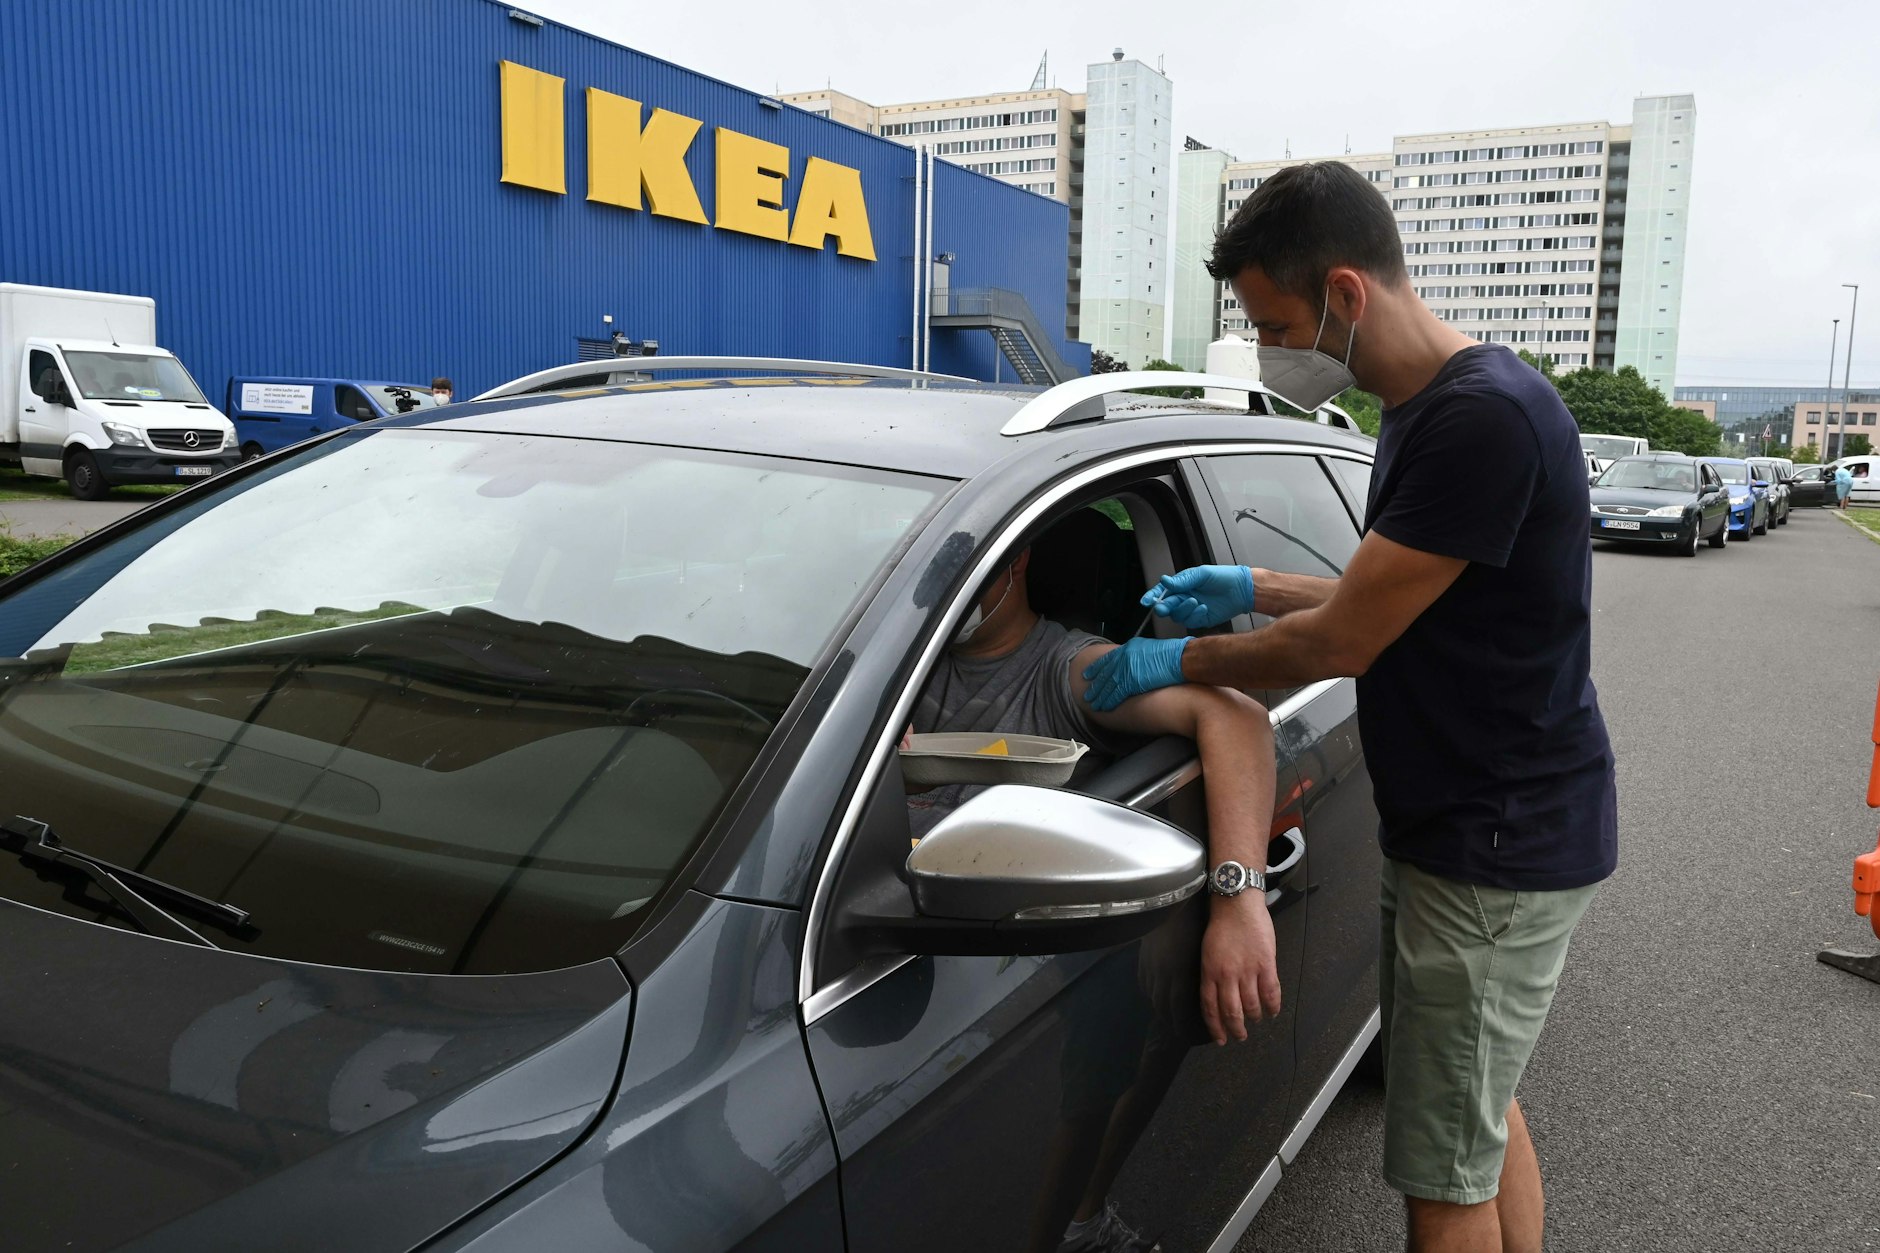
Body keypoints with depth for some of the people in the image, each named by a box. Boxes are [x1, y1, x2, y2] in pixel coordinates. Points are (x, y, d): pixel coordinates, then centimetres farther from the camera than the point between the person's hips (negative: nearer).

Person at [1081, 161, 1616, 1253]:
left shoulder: (1486, 417, -25)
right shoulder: (1430, 409, 8)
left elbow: (1340, 645, -22)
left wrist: (1171, 661, -9)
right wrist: (1253, 590, 11)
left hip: (1498, 853, -10)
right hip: (1470, 828, 10)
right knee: (1486, 1118, 23)